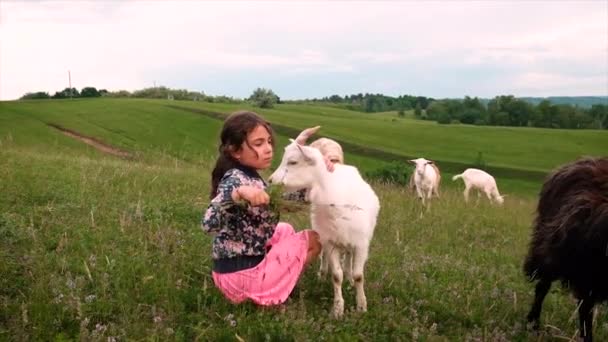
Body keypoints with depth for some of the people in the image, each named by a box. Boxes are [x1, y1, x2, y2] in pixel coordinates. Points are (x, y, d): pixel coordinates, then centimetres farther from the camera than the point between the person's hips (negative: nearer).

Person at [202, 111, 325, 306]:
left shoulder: (249, 177, 5)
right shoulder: (236, 180, -22)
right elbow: (209, 224, -36)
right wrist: (238, 194, -49)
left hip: (241, 264, 9)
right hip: (242, 273, -9)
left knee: (285, 230, 30)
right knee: (314, 239, 4)